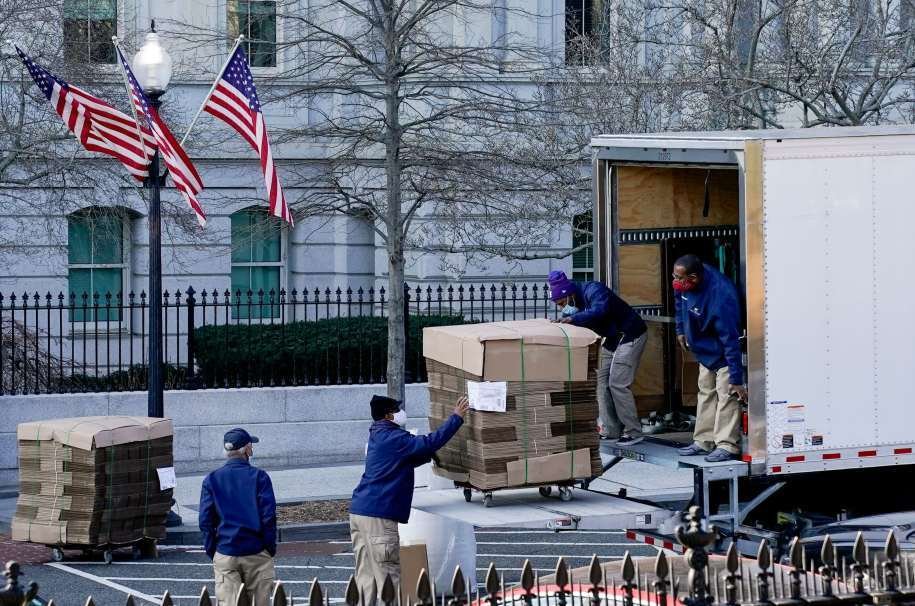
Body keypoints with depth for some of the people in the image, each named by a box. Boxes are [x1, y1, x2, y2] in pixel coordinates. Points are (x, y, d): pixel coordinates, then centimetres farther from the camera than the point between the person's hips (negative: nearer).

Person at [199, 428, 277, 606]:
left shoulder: (212, 479, 2)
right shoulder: (259, 477, -3)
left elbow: (205, 521, 1)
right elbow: (269, 517, -6)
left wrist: (211, 552, 9)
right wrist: (270, 548, 3)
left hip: (224, 556, 1)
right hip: (257, 553, -1)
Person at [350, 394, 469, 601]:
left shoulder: (379, 437, 19)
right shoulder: (393, 438, -10)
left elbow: (408, 461, 29)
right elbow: (430, 443, -14)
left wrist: (430, 454, 16)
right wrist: (457, 417, -7)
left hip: (358, 512, 9)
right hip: (378, 516, -9)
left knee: (366, 574, 8)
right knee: (388, 574, -5)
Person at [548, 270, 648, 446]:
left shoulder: (593, 290, -23)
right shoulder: (575, 305, 3)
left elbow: (599, 311, -42)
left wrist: (572, 319, -43)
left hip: (630, 336, -9)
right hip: (612, 339, 9)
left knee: (618, 383, -12)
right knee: (602, 381, 5)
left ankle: (633, 432, -5)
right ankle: (611, 431, 9)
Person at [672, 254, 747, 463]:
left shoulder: (720, 299, -39)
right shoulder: (684, 285, -17)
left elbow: (731, 342, -36)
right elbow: (680, 302, 11)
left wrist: (736, 379, -33)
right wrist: (681, 330, 16)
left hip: (723, 354, -8)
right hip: (704, 350, 8)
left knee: (726, 395, -12)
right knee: (706, 393, 14)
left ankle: (727, 445, -9)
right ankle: (703, 441, 23)